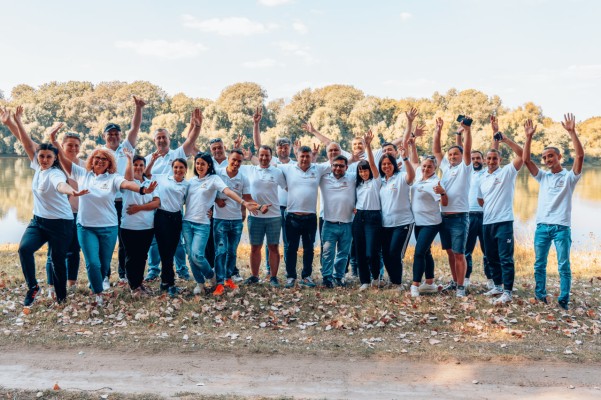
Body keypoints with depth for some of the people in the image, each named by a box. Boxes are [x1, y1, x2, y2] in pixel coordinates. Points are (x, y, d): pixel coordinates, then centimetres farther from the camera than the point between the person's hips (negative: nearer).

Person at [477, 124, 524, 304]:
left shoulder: (507, 171, -3)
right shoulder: (483, 178, 15)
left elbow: (521, 154, -17)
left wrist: (506, 140, -20)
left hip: (504, 221, -7)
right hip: (487, 222, 7)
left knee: (505, 258, -7)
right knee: (491, 257, 15)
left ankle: (507, 292, -4)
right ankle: (498, 286, 29)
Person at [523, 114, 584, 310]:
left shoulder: (569, 176, 1)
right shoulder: (543, 177, 12)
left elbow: (580, 156, -14)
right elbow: (526, 160, 4)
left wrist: (572, 132, -20)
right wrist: (529, 137, -4)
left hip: (561, 227, -4)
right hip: (542, 226, 4)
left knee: (563, 265, -1)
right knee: (539, 264, 9)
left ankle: (563, 300, 5)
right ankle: (540, 295, 20)